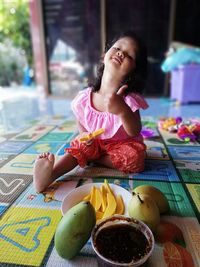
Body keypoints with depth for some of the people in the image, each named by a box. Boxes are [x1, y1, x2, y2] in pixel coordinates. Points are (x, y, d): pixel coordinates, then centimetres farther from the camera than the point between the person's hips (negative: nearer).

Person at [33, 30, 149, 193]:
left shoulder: (130, 99, -23)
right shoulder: (84, 98, -15)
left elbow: (135, 133, -27)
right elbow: (80, 122, 4)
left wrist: (123, 110, -46)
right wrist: (84, 135, -19)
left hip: (122, 143, -1)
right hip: (95, 142, 2)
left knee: (135, 157, -26)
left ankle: (92, 158, -12)